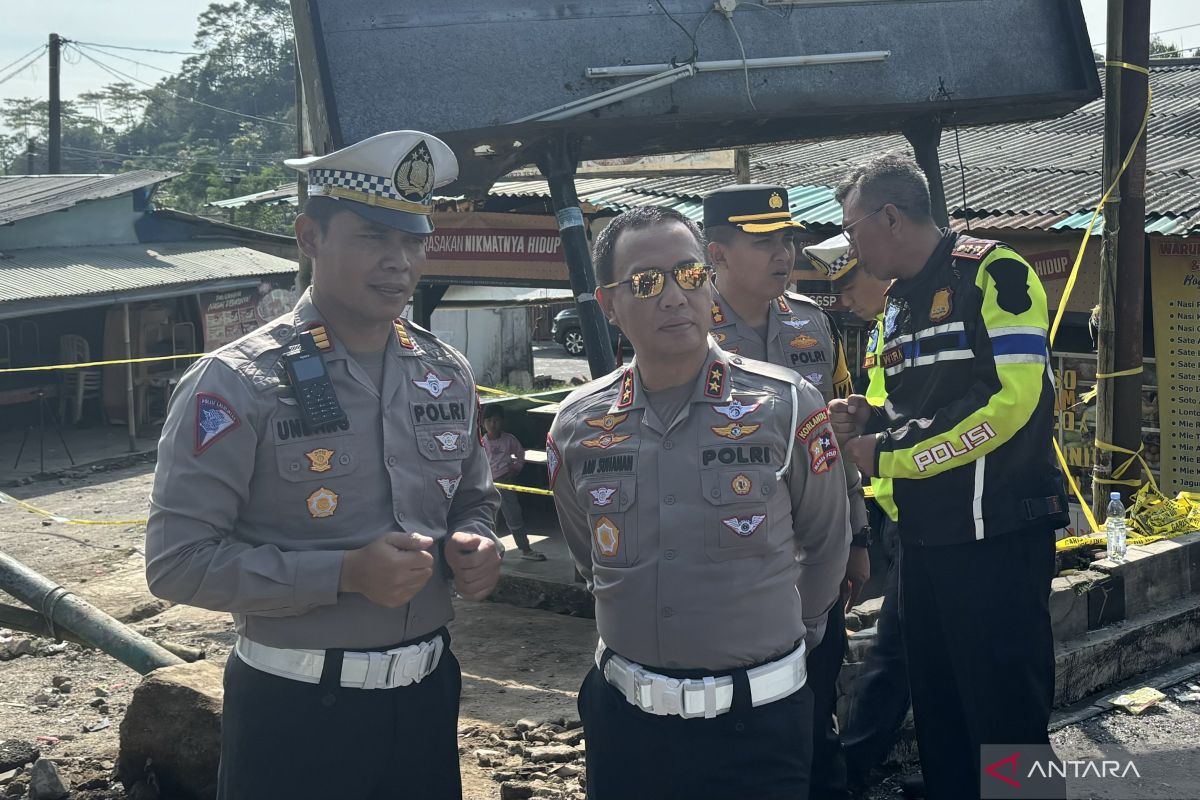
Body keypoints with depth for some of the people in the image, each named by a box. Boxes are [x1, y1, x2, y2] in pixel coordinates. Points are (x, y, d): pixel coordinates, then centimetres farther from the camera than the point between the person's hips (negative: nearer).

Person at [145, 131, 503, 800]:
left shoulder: (448, 374, 5)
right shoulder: (234, 383, -13)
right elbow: (177, 561, -16)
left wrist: (476, 544, -5)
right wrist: (344, 573, -24)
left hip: (427, 694, 5)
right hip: (296, 712, -5)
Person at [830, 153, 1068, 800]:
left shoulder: (992, 274, -9)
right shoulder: (899, 302, 16)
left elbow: (1011, 402, -19)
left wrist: (887, 456, -14)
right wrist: (871, 420, 2)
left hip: (998, 537, -8)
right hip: (925, 538, 8)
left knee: (1006, 718, -2)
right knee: (938, 715, 14)